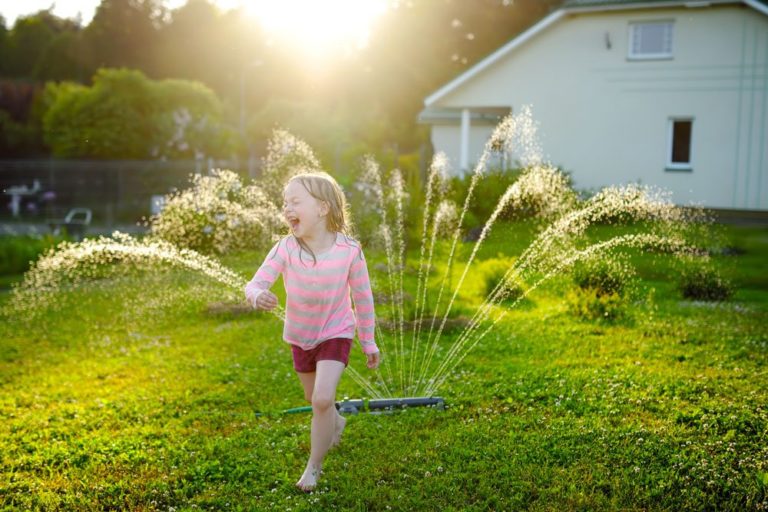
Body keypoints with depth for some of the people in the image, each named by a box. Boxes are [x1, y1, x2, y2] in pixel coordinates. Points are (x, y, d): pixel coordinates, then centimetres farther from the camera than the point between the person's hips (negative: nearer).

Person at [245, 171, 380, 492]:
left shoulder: (349, 250, -23)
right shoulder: (285, 249, -21)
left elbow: (362, 297, -11)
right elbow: (256, 282, -24)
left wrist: (369, 342, -2)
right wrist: (258, 296, -50)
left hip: (336, 334, -3)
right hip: (300, 336, 3)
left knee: (323, 399, -19)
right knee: (314, 398, 22)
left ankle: (314, 466, 4)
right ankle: (336, 423, 57)